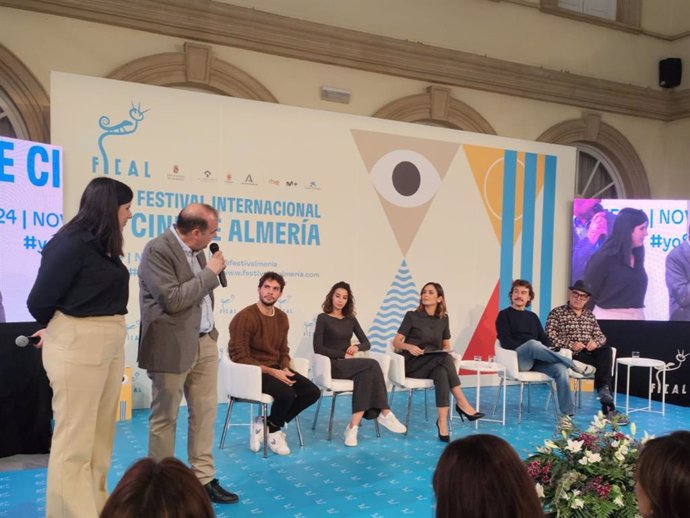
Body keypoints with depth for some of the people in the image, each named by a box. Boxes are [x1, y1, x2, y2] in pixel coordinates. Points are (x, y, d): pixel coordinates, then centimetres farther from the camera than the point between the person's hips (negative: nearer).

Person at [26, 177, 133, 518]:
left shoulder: (102, 247, 10)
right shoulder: (72, 244, -14)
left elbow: (103, 295, 7)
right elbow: (39, 301, -9)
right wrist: (60, 329, 9)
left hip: (109, 344, 9)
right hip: (77, 345, -9)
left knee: (100, 435, 16)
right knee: (74, 439, 0)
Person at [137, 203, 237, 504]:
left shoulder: (195, 249, 8)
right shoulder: (157, 250, -16)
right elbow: (173, 300, -23)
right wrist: (211, 272, -17)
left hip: (204, 342, 8)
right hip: (172, 346, -7)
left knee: (205, 412, 10)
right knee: (164, 417, 6)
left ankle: (204, 479, 20)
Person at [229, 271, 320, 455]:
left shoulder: (282, 318, 9)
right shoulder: (244, 317, -16)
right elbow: (240, 357, -18)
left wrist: (285, 369, -6)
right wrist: (272, 372, -22)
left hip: (276, 370, 8)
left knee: (312, 392, -8)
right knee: (286, 393, -32)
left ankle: (267, 424, 3)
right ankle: (273, 429, 1)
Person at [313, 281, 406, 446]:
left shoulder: (351, 320, 17)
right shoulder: (323, 318, 1)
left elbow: (367, 344, 14)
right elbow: (318, 348, -8)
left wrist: (357, 346, -10)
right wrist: (343, 355, -15)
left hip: (350, 365, 5)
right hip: (333, 365, -5)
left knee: (366, 374, -33)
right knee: (372, 365, -28)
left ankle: (353, 426, -37)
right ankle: (384, 413, -25)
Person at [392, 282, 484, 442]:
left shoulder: (443, 318, 10)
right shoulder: (412, 316, -2)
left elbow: (446, 345, 17)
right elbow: (396, 342, -3)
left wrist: (444, 352, -8)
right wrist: (409, 346, -24)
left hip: (435, 365, 4)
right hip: (412, 364, -3)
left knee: (442, 373, -35)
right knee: (444, 358, -33)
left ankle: (442, 422, -36)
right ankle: (462, 403, -28)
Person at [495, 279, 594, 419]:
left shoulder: (532, 316, 24)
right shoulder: (504, 315, 7)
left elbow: (544, 339, 16)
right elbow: (506, 342, -6)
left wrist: (546, 353, -7)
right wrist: (529, 348, -16)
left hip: (537, 360, 5)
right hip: (517, 358, -5)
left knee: (561, 368, -26)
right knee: (533, 344, -37)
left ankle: (567, 415, -30)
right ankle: (576, 366, -23)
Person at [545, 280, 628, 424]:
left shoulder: (590, 315, 22)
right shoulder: (556, 313, 3)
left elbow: (601, 336, 16)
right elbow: (549, 337, -9)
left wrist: (596, 342, -10)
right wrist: (571, 345, -23)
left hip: (590, 353, 5)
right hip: (569, 355, -5)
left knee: (606, 350, -28)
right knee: (604, 360, -28)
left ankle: (604, 388, -25)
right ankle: (608, 407, -27)